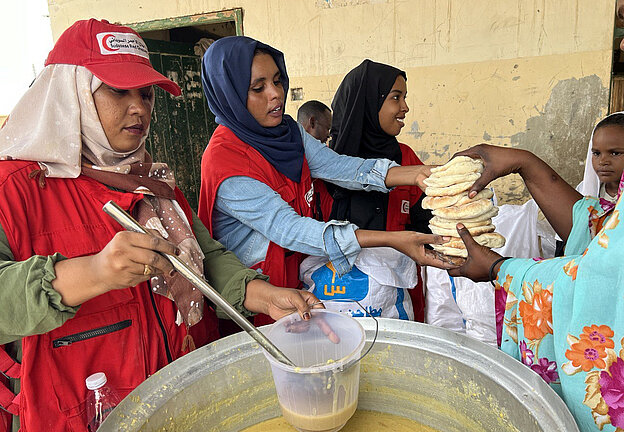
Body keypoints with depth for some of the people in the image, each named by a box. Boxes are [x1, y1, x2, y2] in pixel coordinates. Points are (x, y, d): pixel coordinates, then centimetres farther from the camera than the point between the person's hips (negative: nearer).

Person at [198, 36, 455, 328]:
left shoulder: (286, 129, 3)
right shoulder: (223, 162, -21)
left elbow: (335, 165, -9)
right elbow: (287, 228, -27)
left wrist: (416, 173, -23)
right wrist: (391, 240, -33)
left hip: (294, 266, 7)